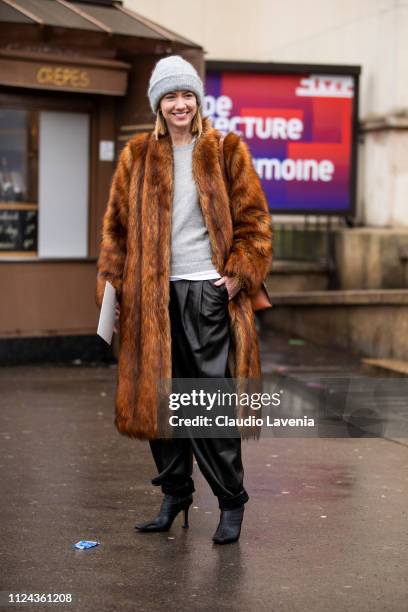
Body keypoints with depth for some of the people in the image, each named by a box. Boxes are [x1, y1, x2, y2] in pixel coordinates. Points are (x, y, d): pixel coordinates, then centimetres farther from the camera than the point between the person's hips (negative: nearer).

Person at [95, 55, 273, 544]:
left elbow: (254, 220, 3)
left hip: (209, 289, -3)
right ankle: (175, 495, 20)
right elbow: (117, 225, 12)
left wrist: (238, 275, -7)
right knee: (160, 397, 6)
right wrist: (111, 283, 4)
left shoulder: (226, 152, 4)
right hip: (154, 294, 3)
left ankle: (231, 503, 6)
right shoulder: (137, 157, 10)